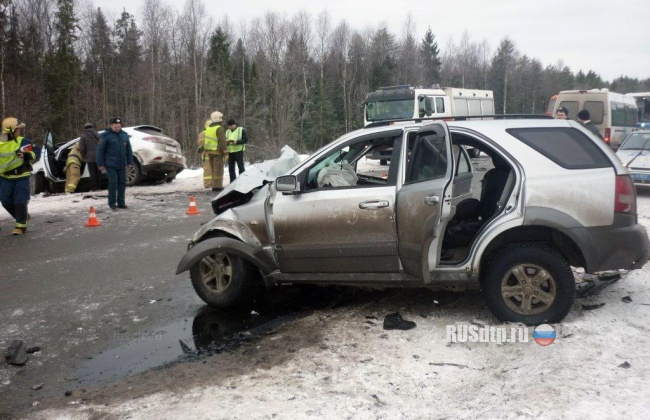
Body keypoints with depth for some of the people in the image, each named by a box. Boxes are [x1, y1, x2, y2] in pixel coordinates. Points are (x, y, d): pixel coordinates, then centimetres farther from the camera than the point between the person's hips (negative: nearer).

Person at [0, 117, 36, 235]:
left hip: (21, 177, -4)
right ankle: (23, 216, 28)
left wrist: (26, 154, -34)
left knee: (20, 202, -7)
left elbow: (32, 155, -15)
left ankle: (21, 225, 5)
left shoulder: (23, 142, -7)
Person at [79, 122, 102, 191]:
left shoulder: (83, 136, -3)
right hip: (98, 157, 4)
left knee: (92, 173, -1)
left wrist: (84, 157, 5)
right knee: (98, 172, 9)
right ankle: (99, 187, 11)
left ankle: (94, 187, -1)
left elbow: (81, 148, -7)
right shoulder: (97, 134, 12)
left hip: (90, 157, -4)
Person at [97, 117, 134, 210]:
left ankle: (121, 202, 15)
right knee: (113, 183, -7)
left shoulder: (124, 135, 10)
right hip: (110, 165, -5)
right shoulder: (106, 135, -5)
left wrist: (130, 162, 11)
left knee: (122, 183, 6)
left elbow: (129, 149, 14)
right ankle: (112, 203, 4)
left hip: (122, 165, 5)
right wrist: (100, 164, -9)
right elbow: (100, 150, -6)